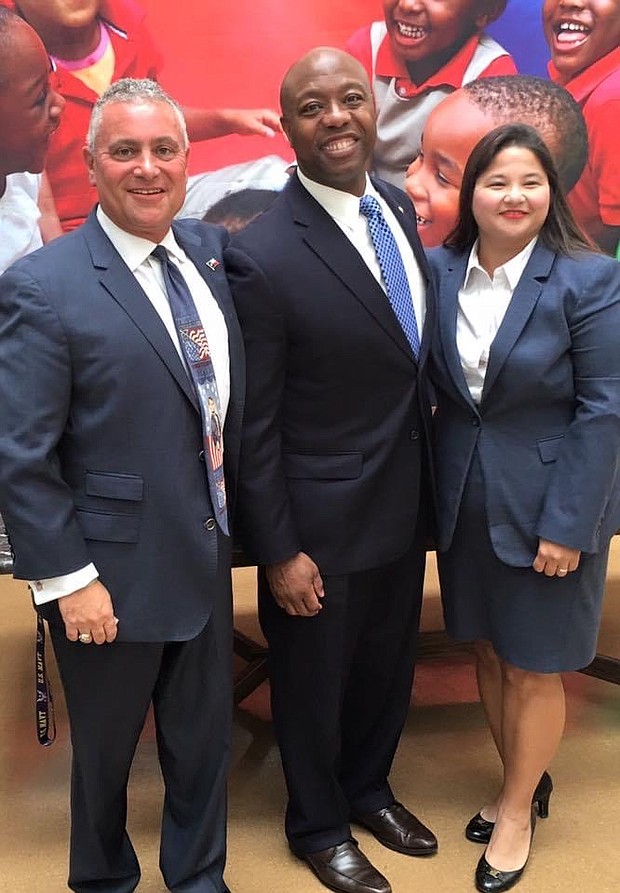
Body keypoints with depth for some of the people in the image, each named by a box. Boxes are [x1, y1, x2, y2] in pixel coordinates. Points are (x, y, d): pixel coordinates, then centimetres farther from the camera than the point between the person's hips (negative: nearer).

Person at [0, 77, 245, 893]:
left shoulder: (211, 252, 2)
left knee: (205, 739, 20)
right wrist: (68, 579, -16)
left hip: (208, 559, 5)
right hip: (112, 575, -5)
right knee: (104, 750, 18)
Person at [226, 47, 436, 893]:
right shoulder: (263, 256, -23)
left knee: (388, 667, 24)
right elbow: (255, 424, -18)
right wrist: (278, 551, -14)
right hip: (322, 521, -6)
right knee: (315, 683, 16)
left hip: (405, 504, 7)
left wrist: (428, 476, 11)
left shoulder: (399, 207, 0)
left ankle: (368, 789, 51)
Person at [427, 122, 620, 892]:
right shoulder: (440, 271, -2)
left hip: (545, 501, -4)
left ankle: (518, 811, 32)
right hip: (464, 500, 4)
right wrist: (436, 486, -1)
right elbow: (436, 386, 4)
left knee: (534, 669, 9)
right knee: (488, 654, 17)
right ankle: (525, 783, 41)